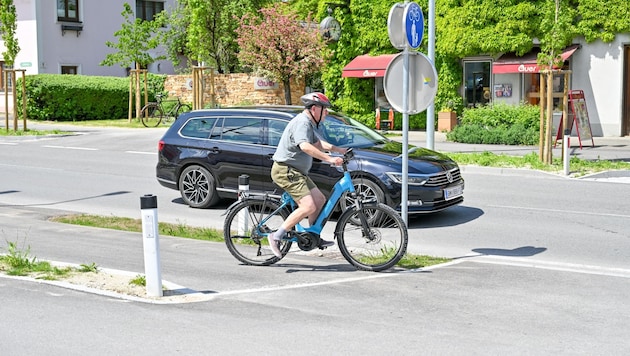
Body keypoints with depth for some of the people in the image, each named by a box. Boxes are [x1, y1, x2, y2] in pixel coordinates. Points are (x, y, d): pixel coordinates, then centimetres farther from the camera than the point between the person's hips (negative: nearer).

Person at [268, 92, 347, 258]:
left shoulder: (309, 123, 16)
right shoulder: (301, 122, -18)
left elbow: (317, 143, 30)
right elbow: (305, 146, -35)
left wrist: (337, 149, 15)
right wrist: (329, 159, -38)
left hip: (296, 172, 11)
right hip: (285, 170, -11)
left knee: (319, 199, 12)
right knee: (308, 206, -19)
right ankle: (276, 237, -14)